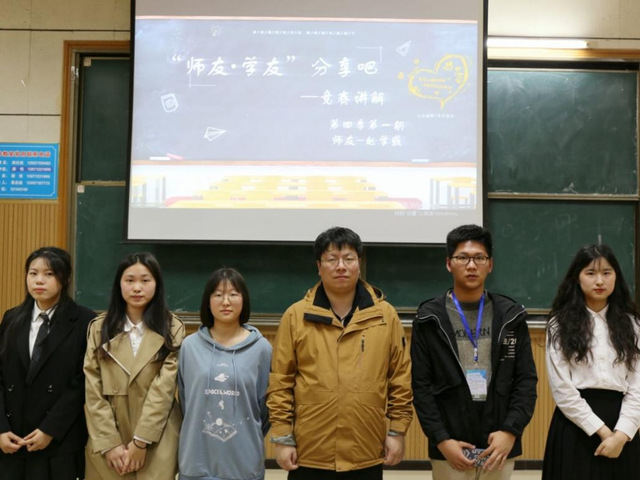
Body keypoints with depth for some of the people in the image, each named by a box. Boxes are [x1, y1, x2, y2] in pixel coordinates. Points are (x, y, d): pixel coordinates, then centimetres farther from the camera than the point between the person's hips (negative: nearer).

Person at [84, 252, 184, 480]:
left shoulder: (172, 328, -1)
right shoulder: (99, 327, 4)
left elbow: (164, 388, -8)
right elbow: (93, 389, -2)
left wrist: (140, 442, -13)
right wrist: (110, 443, -9)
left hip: (156, 442, -1)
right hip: (105, 441, 2)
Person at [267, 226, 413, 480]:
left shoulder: (385, 315, 1)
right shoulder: (296, 316, -2)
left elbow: (401, 378, 5)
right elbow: (280, 381, -1)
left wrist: (397, 430, 2)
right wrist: (282, 437, -3)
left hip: (367, 455, 1)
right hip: (309, 454, -1)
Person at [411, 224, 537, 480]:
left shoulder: (511, 316, 4)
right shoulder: (429, 319, -1)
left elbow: (526, 379, 3)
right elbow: (421, 385, -2)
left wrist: (511, 431, -9)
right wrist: (441, 439, -11)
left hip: (499, 445, 2)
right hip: (450, 448, -1)